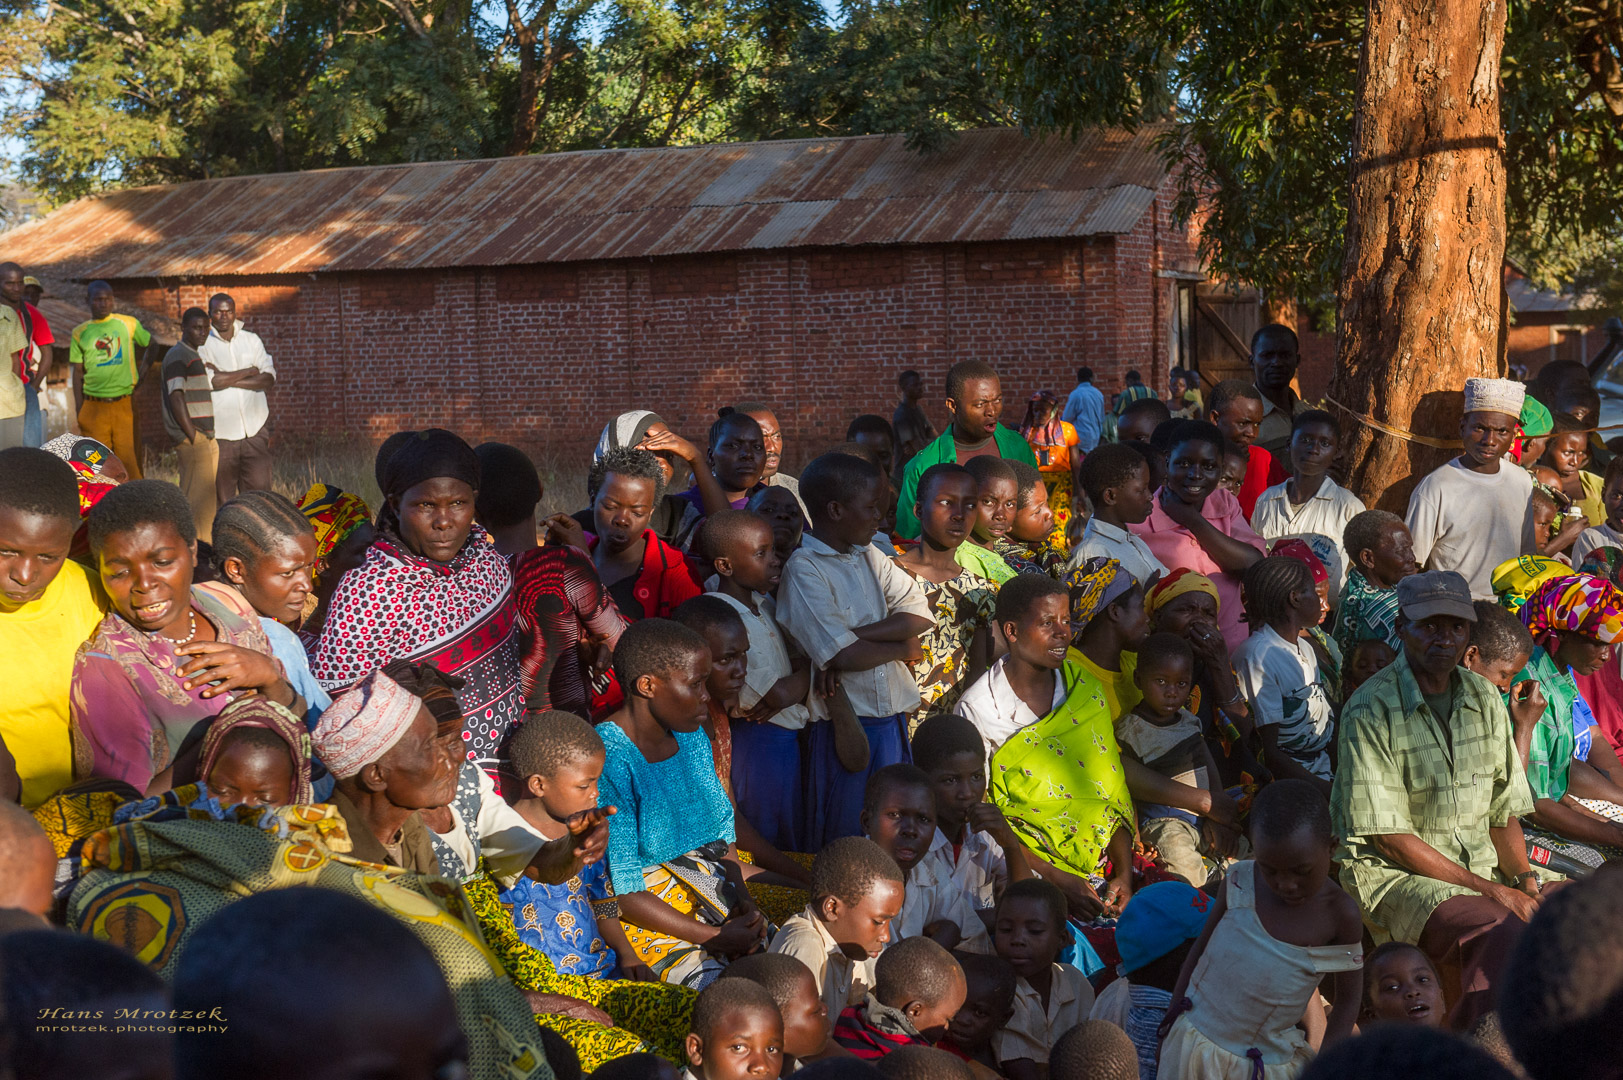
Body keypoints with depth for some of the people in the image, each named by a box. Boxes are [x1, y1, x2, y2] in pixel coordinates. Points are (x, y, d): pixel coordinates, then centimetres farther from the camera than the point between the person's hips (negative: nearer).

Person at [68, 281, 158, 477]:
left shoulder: (128, 324, 5)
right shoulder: (80, 333, 8)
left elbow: (152, 346, 18)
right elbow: (78, 372, 9)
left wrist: (141, 375, 5)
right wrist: (79, 410, 5)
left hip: (125, 404, -1)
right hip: (94, 407, 1)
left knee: (130, 459, -4)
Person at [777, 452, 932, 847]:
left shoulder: (870, 557, 12)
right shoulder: (804, 569, -11)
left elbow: (919, 613, 1)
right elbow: (841, 656, -20)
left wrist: (859, 632, -13)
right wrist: (902, 647, -3)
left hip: (892, 715, 7)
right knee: (844, 840, 1)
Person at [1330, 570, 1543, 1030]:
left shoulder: (1485, 698, 9)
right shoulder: (1370, 710, -12)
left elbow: (1504, 809, 14)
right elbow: (1388, 835, -15)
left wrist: (1524, 880, -5)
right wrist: (1490, 891, -16)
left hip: (1481, 868, 7)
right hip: (1395, 872, -6)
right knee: (1500, 935, -32)